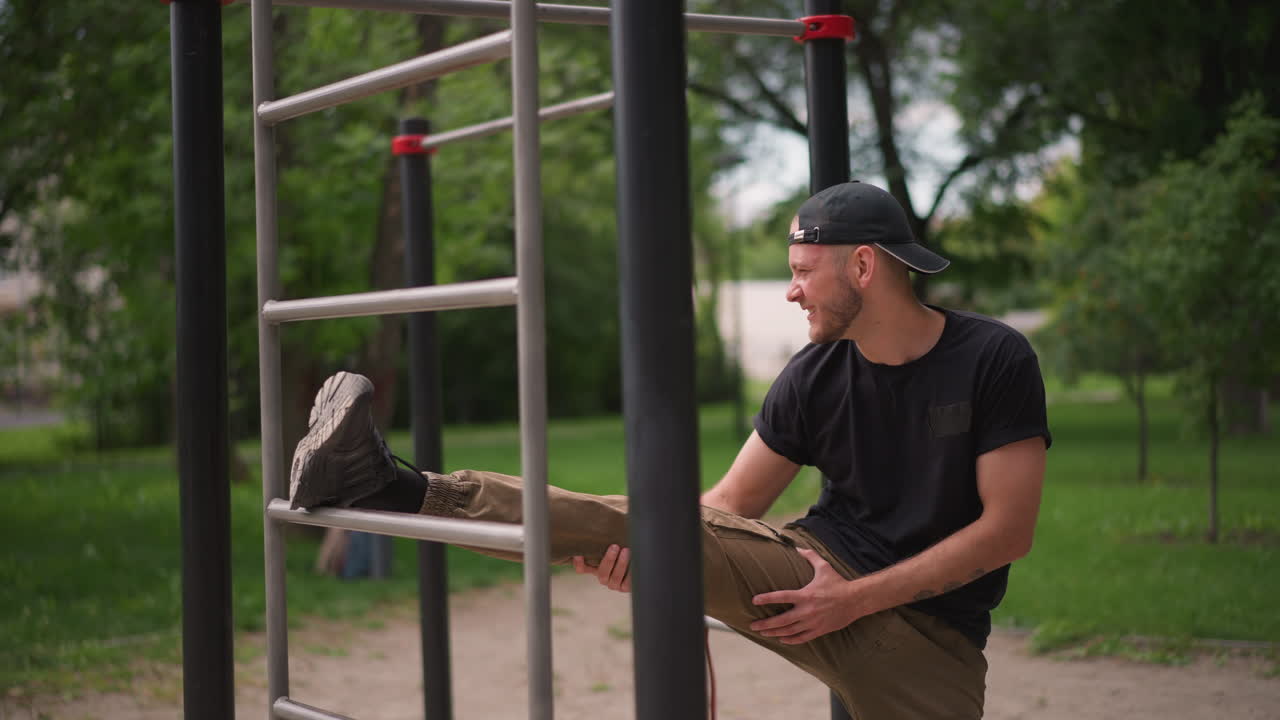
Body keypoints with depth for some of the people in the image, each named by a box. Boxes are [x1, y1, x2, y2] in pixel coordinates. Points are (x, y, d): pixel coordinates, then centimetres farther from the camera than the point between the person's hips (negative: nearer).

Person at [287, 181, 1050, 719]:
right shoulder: (814, 376, 0)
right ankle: (389, 488, -20)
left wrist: (856, 599, -17)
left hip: (929, 634, -2)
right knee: (650, 529, -16)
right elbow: (730, 504, 3)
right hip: (820, 567, 2)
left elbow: (1008, 529, -14)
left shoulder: (995, 360, -12)